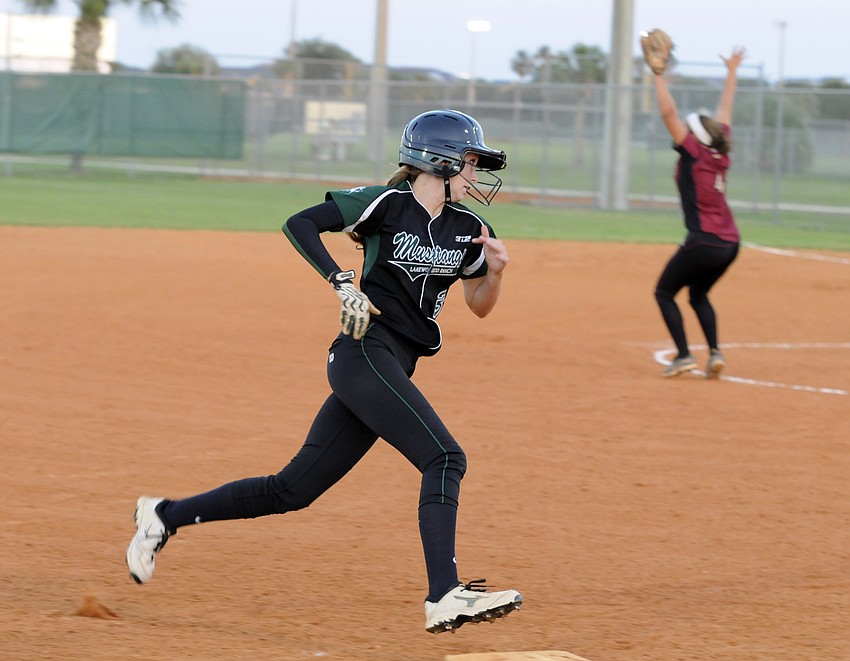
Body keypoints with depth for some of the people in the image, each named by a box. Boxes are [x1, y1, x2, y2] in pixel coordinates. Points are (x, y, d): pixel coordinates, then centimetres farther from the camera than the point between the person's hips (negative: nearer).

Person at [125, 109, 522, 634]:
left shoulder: (466, 229, 13)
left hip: (392, 370, 8)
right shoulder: (388, 204, -7)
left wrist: (496, 270, -2)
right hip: (365, 352, -8)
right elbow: (299, 223, -10)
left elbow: (480, 305, 20)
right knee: (445, 458, -21)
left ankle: (166, 516, 20)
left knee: (293, 491, 8)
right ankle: (445, 598, -28)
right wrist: (344, 284, -20)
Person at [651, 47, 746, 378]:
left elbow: (668, 114, -11)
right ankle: (714, 353, 7)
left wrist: (659, 75, -5)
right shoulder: (720, 155, 8)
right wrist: (732, 73, 31)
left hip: (703, 243, -7)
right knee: (698, 295, 25)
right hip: (730, 244, 7)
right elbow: (724, 113, 21)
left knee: (664, 292, 9)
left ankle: (684, 355, -3)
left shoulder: (693, 153, -7)